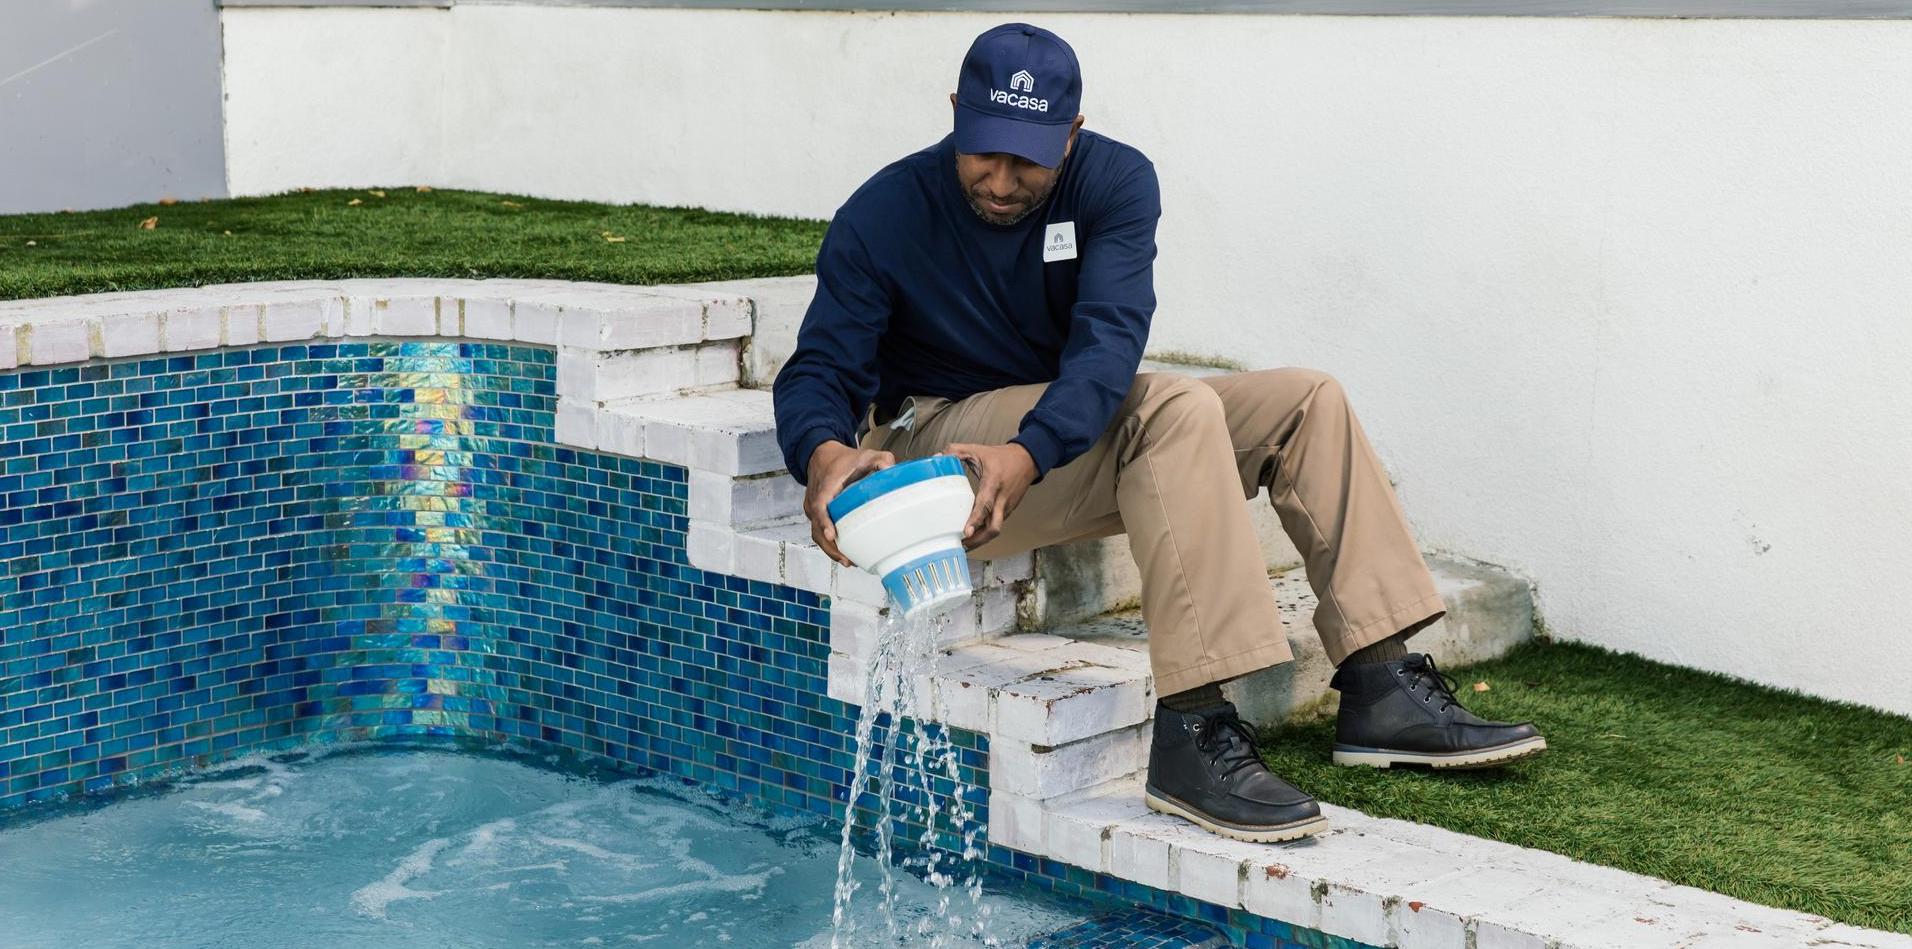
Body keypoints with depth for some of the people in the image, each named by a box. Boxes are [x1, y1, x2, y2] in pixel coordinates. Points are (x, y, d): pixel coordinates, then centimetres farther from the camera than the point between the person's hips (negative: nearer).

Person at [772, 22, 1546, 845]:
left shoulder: (1115, 182, -7)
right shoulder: (883, 216, -11)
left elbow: (1109, 338, -23)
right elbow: (819, 372, -15)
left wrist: (1029, 452, -43)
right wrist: (824, 451, -41)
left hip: (1074, 434, 6)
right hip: (941, 437, -5)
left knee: (1307, 402, -8)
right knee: (1179, 408, -31)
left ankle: (1381, 688, -12)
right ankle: (1189, 731, -41)